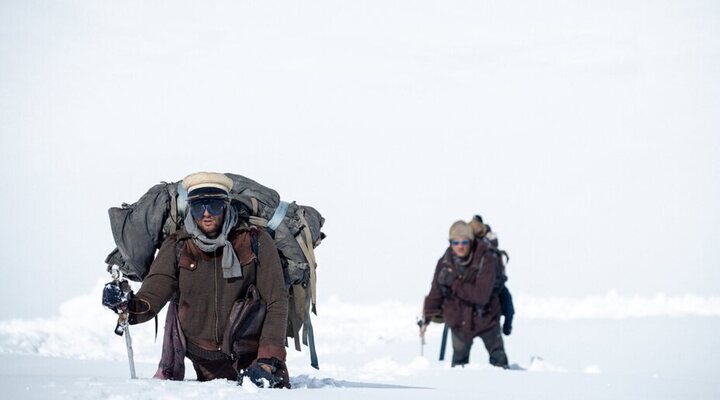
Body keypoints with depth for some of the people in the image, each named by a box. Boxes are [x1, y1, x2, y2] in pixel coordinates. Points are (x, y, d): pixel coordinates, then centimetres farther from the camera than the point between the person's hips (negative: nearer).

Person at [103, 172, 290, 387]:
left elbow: (276, 301, -7)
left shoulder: (255, 242, -6)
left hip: (251, 351, -2)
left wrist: (269, 359, -17)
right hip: (204, 359, 2)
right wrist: (132, 307, -35)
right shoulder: (177, 247, 0)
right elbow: (155, 291, -11)